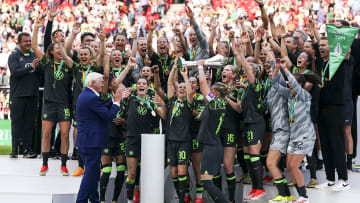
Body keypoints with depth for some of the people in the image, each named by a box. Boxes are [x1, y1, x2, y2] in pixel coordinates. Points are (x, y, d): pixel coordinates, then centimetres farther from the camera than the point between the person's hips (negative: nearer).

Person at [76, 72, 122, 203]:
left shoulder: (85, 94, 13)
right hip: (92, 142, -11)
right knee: (91, 173, -5)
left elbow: (103, 109, 16)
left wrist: (115, 100, 13)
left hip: (86, 141, 11)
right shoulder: (92, 98, -20)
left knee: (93, 173, 18)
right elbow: (109, 116, -19)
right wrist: (117, 101, -7)